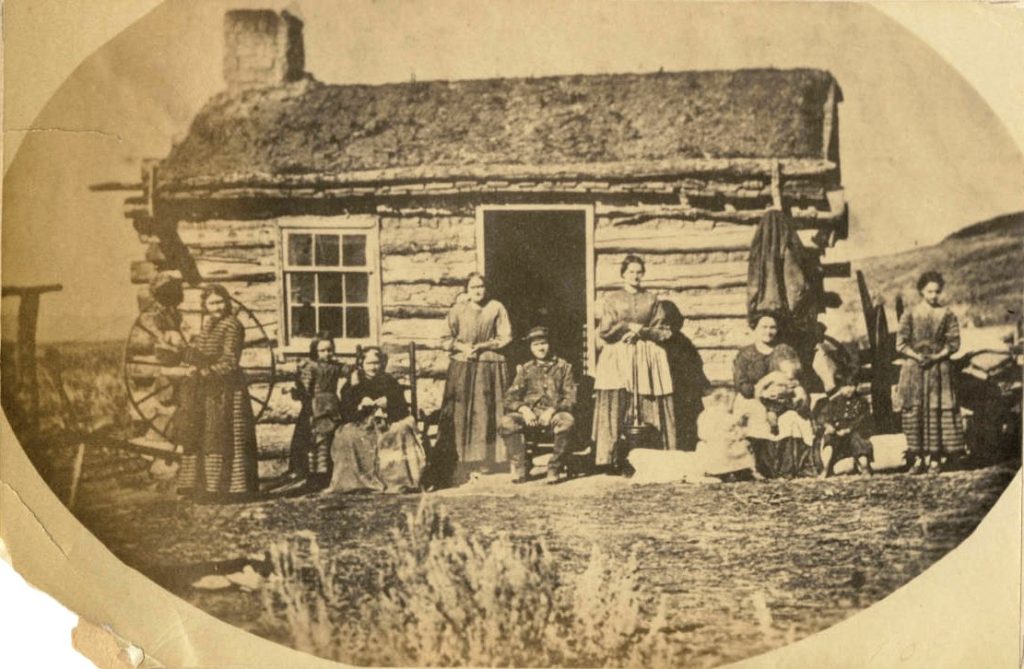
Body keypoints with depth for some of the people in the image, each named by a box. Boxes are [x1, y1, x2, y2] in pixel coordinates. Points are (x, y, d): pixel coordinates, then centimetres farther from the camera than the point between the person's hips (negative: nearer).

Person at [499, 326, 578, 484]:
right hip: (530, 413, 2)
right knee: (507, 421, -29)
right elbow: (510, 398, 10)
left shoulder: (563, 367, 12)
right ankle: (520, 467, -17)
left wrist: (552, 410, -15)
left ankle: (554, 468, -22)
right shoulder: (525, 369, 16)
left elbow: (571, 397, 3)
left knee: (567, 421, -37)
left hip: (554, 413, -2)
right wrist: (523, 409, -12)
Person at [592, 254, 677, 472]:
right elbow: (605, 331, 0)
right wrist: (628, 327, -7)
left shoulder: (652, 301, 11)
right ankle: (612, 459, -8)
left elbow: (664, 332, 6)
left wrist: (641, 331, -7)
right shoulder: (611, 300, 8)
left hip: (647, 358, 1)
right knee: (616, 408, -8)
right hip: (618, 358, -1)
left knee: (651, 409, -3)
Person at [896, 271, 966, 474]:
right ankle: (917, 457, 1)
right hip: (914, 369, 0)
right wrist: (917, 356, -14)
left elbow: (954, 343, 2)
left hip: (939, 368, 0)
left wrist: (937, 356, -12)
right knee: (913, 412, -3)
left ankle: (935, 457, 0)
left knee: (937, 412, -4)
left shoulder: (947, 315, 6)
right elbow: (901, 344, 2)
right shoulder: (910, 315, 5)